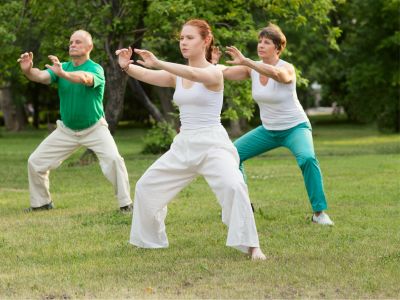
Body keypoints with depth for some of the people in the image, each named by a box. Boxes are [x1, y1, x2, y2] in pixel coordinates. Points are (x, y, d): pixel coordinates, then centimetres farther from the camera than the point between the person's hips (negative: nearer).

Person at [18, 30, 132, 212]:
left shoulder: (95, 69, -18)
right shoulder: (61, 67, -3)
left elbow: (85, 78, -42)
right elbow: (41, 76, -22)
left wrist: (63, 74, -62)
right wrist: (28, 70, -46)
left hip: (94, 129, -5)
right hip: (66, 130, 5)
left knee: (113, 159, -27)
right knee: (35, 162, 4)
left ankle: (126, 204, -13)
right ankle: (42, 202, 24)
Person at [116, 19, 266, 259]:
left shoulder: (214, 73, -9)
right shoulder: (177, 75, 8)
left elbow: (194, 75, -33)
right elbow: (147, 76, -9)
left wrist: (158, 63, -44)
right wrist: (127, 67, -31)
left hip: (212, 143, -7)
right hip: (183, 146, 7)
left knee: (233, 186, -30)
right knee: (146, 187, 12)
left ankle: (252, 245, -21)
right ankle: (150, 240, 31)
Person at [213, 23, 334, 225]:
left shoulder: (287, 68, -21)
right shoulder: (253, 67, -5)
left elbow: (276, 73, -46)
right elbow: (223, 73, -14)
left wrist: (245, 61, -58)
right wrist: (214, 62, -38)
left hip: (295, 127, -6)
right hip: (268, 130, 6)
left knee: (307, 158, -33)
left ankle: (319, 212, -22)